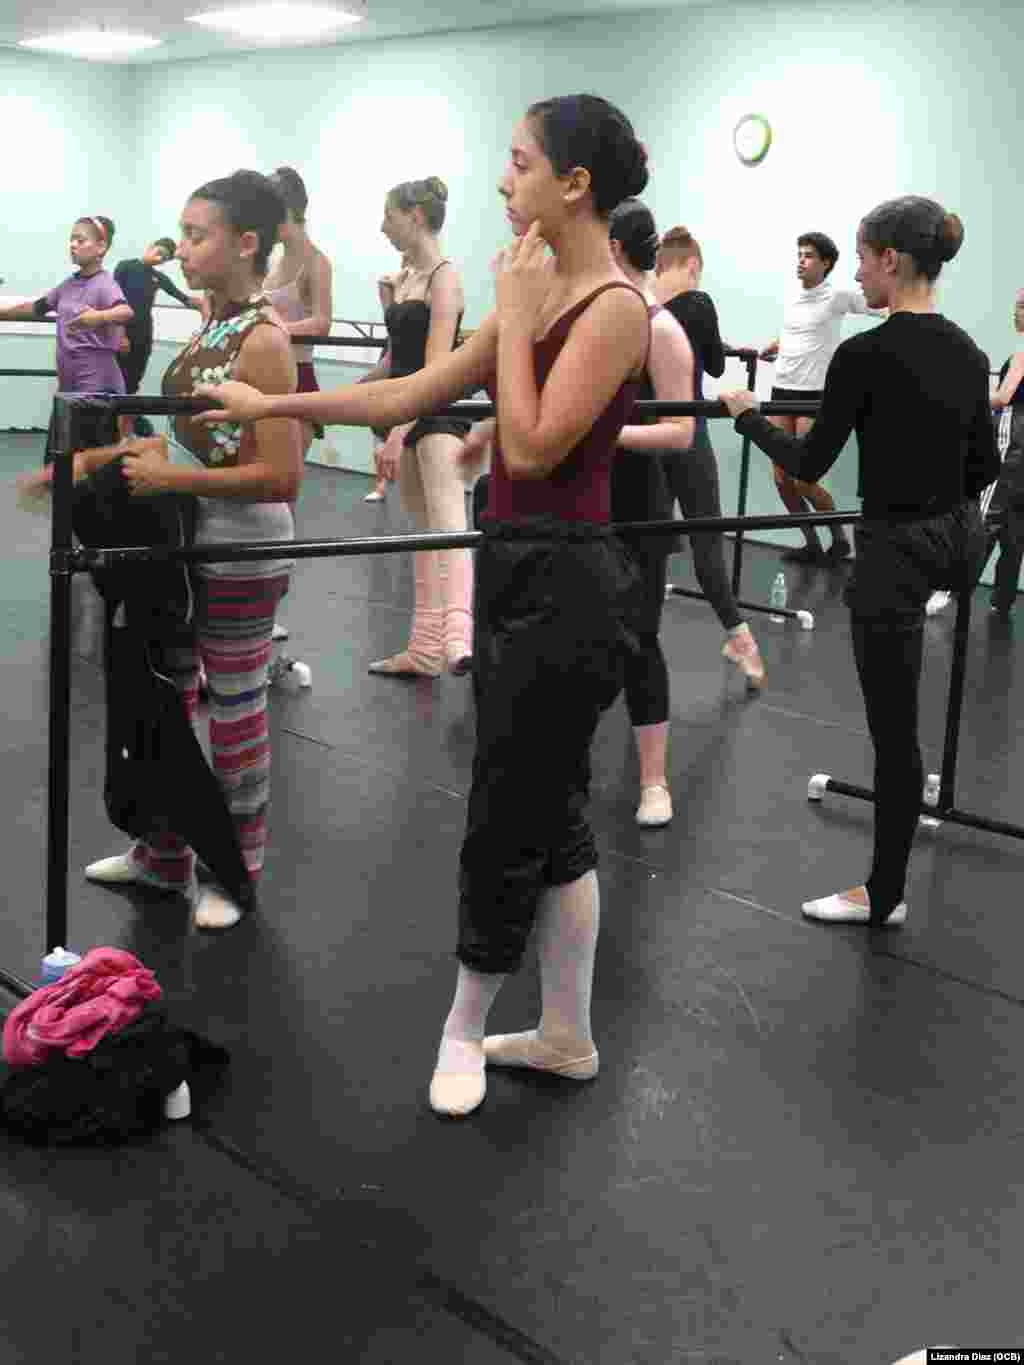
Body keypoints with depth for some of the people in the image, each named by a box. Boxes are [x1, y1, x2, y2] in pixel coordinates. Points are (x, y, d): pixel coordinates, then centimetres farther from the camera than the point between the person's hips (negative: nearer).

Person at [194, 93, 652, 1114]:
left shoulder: (613, 306, -14)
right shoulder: (543, 298, 13)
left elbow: (532, 449, -22)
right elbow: (406, 395, 16)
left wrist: (513, 317, -14)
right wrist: (271, 403, 16)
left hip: (566, 586, -9)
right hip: (516, 570, 10)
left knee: (505, 826, 4)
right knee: (549, 816, 15)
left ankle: (464, 1028, 23)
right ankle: (567, 1034, 27)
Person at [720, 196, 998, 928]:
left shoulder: (866, 353, -19)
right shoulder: (969, 353, 2)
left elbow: (810, 463, -11)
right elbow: (985, 466, 10)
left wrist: (747, 415, 5)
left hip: (897, 549, -8)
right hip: (962, 536, 8)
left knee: (893, 727, 2)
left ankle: (884, 894, 16)